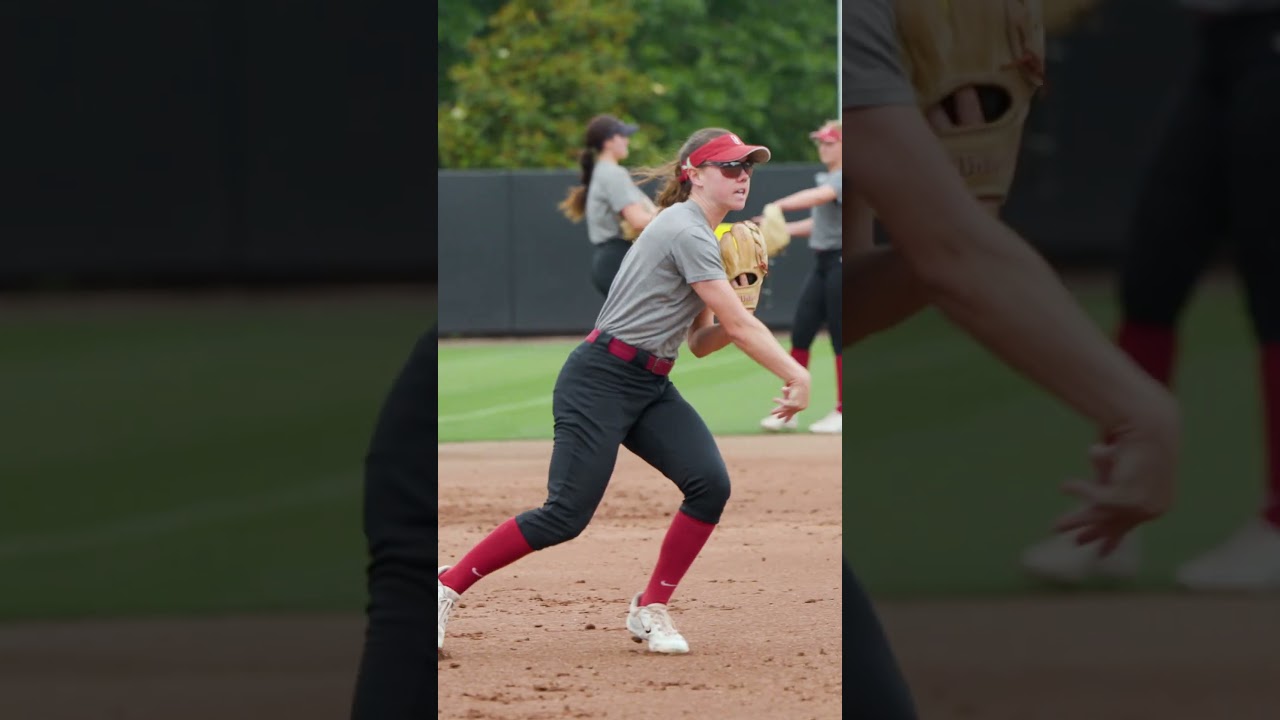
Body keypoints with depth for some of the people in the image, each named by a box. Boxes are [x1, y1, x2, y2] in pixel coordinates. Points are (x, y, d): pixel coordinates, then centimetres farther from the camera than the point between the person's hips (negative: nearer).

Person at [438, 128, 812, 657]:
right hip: (601, 380, -9)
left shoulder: (703, 236, 15)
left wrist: (730, 313, -3)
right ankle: (449, 585, 4)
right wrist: (796, 375, -18)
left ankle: (650, 610, 0)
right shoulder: (686, 232, -16)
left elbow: (702, 343, 16)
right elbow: (739, 324, -20)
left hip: (649, 389, 9)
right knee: (566, 515, -12)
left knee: (709, 483, -11)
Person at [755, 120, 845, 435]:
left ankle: (843, 412, 3)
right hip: (821, 264, 9)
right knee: (800, 333, 4)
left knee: (841, 338, -4)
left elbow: (819, 196, -31)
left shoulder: (846, 178, -12)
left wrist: (777, 207, -44)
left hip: (841, 263, -9)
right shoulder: (825, 178, 16)